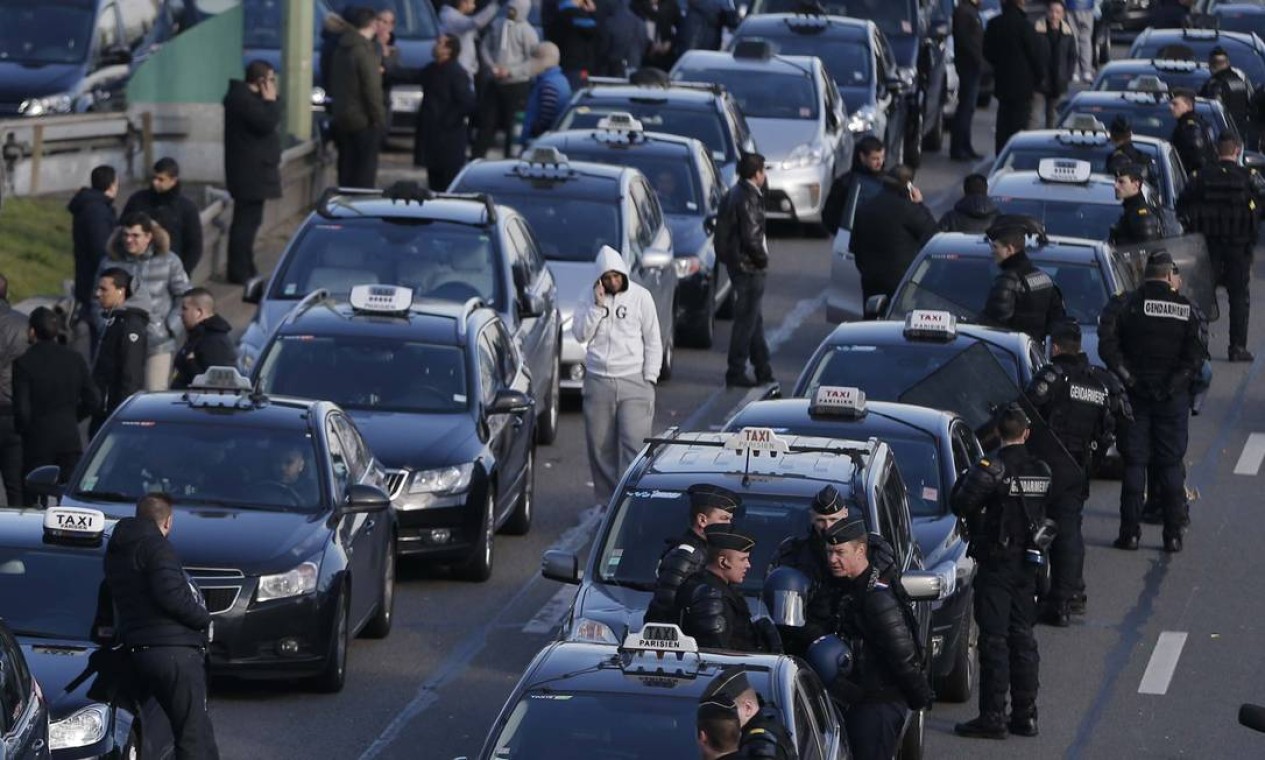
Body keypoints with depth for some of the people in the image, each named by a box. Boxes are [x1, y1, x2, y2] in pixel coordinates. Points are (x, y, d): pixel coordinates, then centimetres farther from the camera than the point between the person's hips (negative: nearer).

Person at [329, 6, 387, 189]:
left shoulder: (341, 49, 10)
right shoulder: (364, 51, -17)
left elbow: (333, 85, 17)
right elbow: (372, 89, -19)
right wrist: (379, 117, -12)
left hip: (342, 119, 8)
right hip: (364, 120, -8)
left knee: (347, 169, 13)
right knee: (365, 172, -4)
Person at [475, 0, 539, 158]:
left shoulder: (527, 31, -9)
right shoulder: (497, 25, 6)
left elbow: (533, 61, -12)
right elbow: (485, 46, 11)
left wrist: (511, 71, -18)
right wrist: (491, 66, -6)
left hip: (517, 85, -5)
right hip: (495, 84, 5)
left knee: (514, 126, 0)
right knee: (487, 121, 8)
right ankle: (476, 158, 14)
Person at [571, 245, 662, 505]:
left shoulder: (640, 297, 1)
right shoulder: (589, 299, 7)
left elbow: (653, 340, 4)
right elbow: (581, 334, -3)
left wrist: (650, 378, -3)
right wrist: (597, 306, -12)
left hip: (633, 380, -2)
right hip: (598, 381, 2)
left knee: (635, 443, -12)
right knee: (600, 445, 3)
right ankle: (607, 501, 12)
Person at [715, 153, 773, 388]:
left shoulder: (733, 194, 11)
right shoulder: (749, 198, -19)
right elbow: (751, 236, -24)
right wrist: (762, 257, -8)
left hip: (736, 262, 10)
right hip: (749, 266, -10)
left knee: (754, 318, 18)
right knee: (747, 319, -4)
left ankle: (763, 369, 27)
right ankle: (736, 372, -1)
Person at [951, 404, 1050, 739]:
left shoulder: (991, 467, -15)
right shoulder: (1042, 471, 4)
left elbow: (960, 504, -17)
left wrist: (965, 479, 1)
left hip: (996, 564, -6)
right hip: (1028, 564, 6)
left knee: (994, 640, -4)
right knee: (1022, 637, 12)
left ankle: (993, 715, -6)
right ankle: (1025, 714, 13)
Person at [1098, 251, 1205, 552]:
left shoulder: (1126, 305, -3)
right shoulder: (1185, 308, -3)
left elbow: (1107, 345, -12)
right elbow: (1196, 355, -10)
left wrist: (1127, 377, -7)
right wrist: (1176, 381, -4)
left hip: (1136, 395, 0)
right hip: (1173, 398, 0)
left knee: (1134, 463, 5)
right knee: (1170, 465, 6)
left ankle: (1130, 532, 3)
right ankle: (1173, 535, 5)